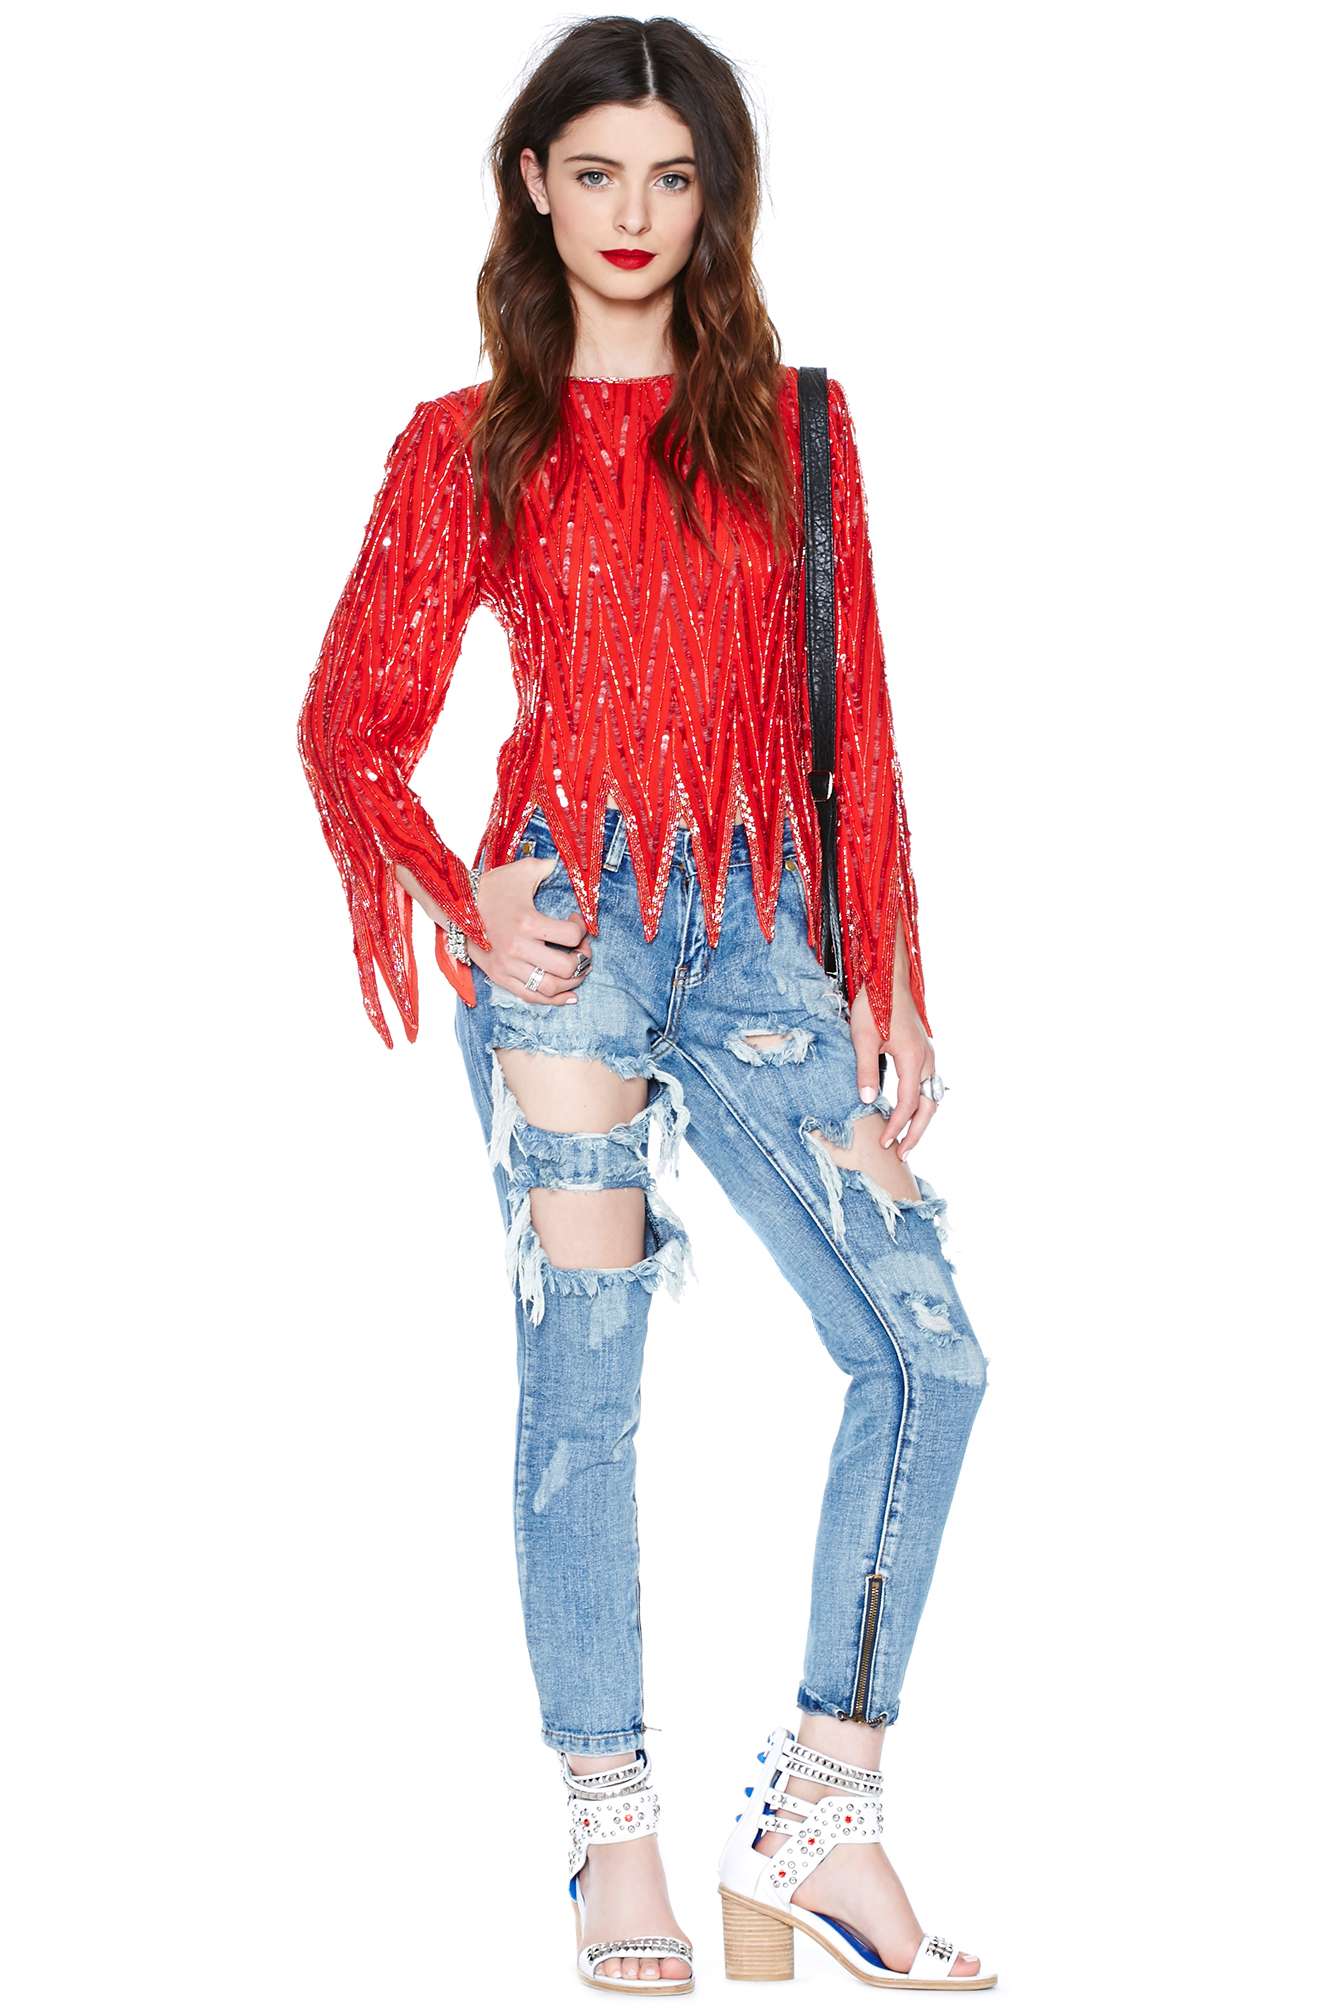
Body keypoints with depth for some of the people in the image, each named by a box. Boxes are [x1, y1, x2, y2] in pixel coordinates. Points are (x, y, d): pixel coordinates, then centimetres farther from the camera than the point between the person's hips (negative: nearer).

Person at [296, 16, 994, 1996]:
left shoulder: (790, 426, 12)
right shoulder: (468, 447, 7)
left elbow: (852, 723, 10)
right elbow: (352, 724, 7)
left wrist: (888, 981, 6)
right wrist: (466, 899, -9)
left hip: (760, 928, 3)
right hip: (573, 917, -2)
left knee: (928, 1353, -6)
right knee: (582, 1371, -2)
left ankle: (813, 1815, 6)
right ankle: (616, 1849, 9)